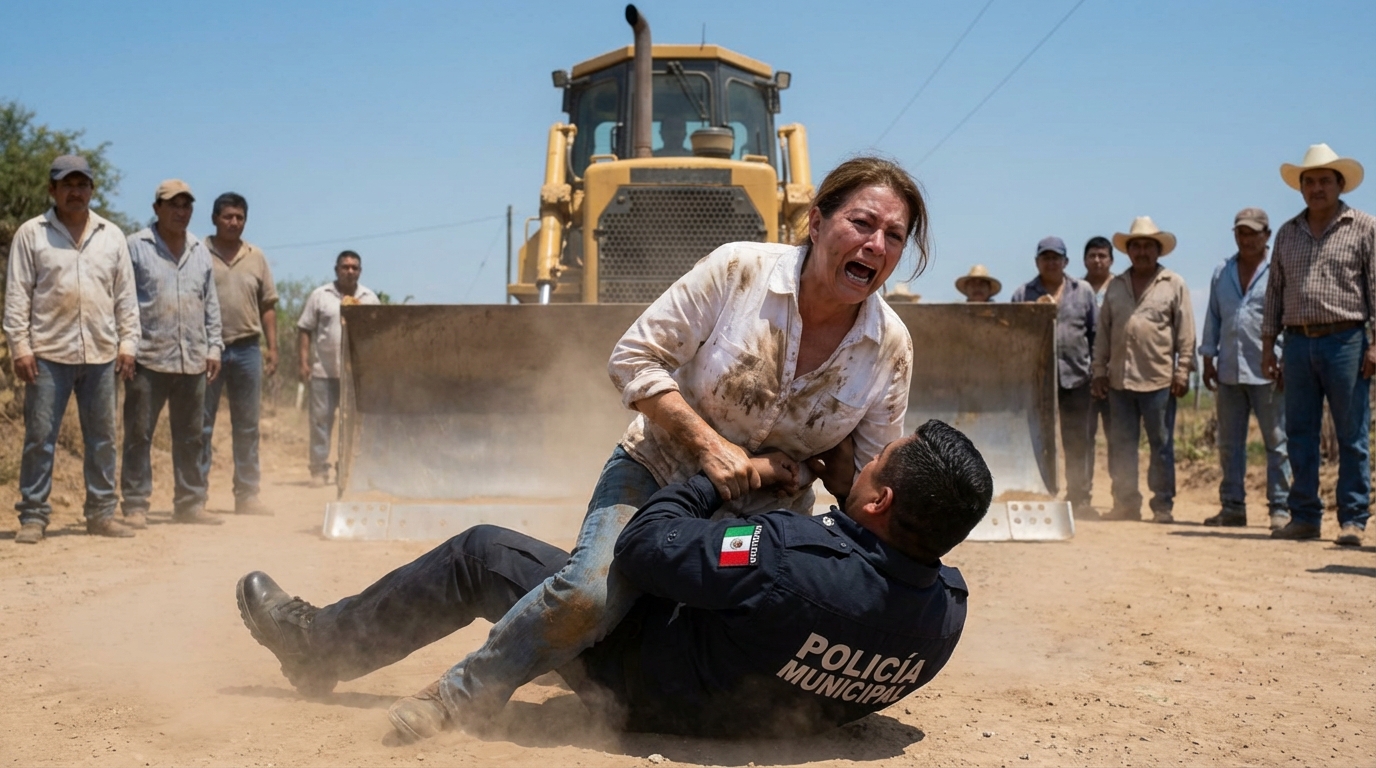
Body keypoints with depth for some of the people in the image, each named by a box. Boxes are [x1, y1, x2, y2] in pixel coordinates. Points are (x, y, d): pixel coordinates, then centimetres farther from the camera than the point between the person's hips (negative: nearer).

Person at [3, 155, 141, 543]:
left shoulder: (112, 236, 11)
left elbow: (125, 295, 12)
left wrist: (127, 342, 4)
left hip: (101, 355, 3)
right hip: (48, 354, -3)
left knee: (102, 438, 7)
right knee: (39, 436, -2)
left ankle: (101, 513, 15)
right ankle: (33, 516, 4)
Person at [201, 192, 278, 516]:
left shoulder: (256, 257, 11)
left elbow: (268, 305, 12)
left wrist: (272, 347, 5)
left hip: (247, 349, 3)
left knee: (247, 426, 8)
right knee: (202, 424, 1)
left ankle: (247, 495, 14)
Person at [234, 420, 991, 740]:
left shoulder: (793, 564, -42)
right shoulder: (947, 607, -21)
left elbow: (643, 546, -30)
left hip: (652, 692, -7)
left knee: (481, 553, 4)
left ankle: (317, 641, 25)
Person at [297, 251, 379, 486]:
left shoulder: (370, 299, 10)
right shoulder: (320, 296, 3)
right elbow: (305, 331, 1)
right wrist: (303, 362, -7)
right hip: (324, 371, -2)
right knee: (321, 419, 0)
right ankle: (319, 470, 5)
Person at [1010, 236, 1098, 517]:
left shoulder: (1084, 292, 11)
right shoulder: (1023, 294, 9)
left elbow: (1096, 332, 10)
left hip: (1076, 377, 1)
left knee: (1079, 442, 2)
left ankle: (1080, 499, 8)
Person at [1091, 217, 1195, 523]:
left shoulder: (1174, 285, 4)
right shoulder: (1116, 286, 15)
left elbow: (1186, 334, 0)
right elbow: (1103, 332, 15)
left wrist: (1182, 373, -7)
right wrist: (1099, 371, 9)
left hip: (1158, 380, -4)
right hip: (1119, 380, 4)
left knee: (1161, 446, 1)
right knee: (1120, 446, 6)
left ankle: (1162, 506, 7)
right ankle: (1126, 504, 13)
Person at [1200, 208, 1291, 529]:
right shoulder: (1221, 273, 14)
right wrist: (1208, 358, 11)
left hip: (1266, 372, -5)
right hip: (1229, 371, 5)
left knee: (1276, 442, 0)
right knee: (1229, 443, 8)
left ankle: (1280, 507, 4)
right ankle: (1232, 506, 14)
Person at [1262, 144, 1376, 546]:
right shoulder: (1287, 233, 14)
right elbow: (1275, 291, 16)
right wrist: (1268, 344, 11)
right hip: (1298, 343, 4)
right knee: (1299, 435, 6)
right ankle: (1305, 516, 13)